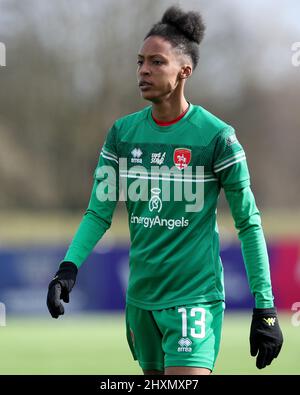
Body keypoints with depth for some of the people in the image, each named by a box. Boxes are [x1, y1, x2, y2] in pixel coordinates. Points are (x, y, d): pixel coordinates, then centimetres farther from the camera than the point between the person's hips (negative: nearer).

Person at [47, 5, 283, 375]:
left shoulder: (216, 135, -8)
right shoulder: (123, 133, 6)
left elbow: (248, 223, -4)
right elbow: (99, 212, 8)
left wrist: (265, 308, -5)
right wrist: (69, 267, -10)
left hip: (194, 297, -6)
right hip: (141, 297, 6)